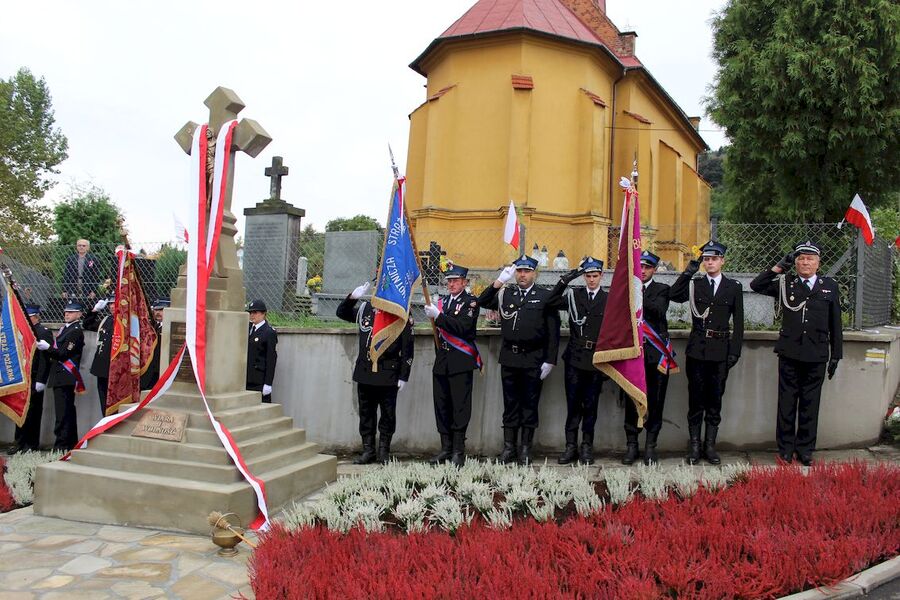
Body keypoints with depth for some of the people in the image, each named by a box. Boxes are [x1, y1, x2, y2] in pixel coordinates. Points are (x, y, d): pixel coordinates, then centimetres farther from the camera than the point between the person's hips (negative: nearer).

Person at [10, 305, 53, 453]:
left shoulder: (44, 332, -8)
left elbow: (45, 358, -13)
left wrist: (41, 380, -17)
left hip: (34, 379, -7)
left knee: (33, 412, -1)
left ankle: (32, 444, 7)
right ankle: (20, 443, 16)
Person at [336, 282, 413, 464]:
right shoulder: (365, 309, 7)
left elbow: (407, 348, -5)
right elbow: (342, 313, 19)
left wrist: (403, 376, -7)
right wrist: (352, 297, 1)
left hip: (388, 375, -3)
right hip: (365, 372, 4)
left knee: (388, 415, 6)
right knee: (366, 413, 10)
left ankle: (384, 451, 18)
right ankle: (368, 450, 20)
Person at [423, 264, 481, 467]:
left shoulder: (471, 302, -3)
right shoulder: (442, 301, 17)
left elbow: (462, 327, -18)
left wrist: (438, 316, -22)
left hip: (461, 362, -6)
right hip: (441, 362, 6)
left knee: (460, 407, -5)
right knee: (442, 407, 7)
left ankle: (458, 451, 2)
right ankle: (446, 448, 16)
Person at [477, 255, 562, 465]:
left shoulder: (546, 297, 1)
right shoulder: (505, 294, 9)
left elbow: (553, 332, -1)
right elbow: (481, 302, -3)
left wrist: (550, 360, -6)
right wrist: (499, 281, -11)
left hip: (534, 359, -2)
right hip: (509, 358, 2)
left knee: (530, 404, 5)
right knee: (510, 403, 9)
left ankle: (526, 448, 16)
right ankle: (509, 447, 17)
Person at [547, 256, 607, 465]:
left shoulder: (609, 300, 4)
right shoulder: (573, 295, 6)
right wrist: (565, 280, -21)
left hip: (597, 359, 0)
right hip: (575, 358, 0)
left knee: (590, 405, 6)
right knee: (573, 404, 4)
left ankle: (587, 447, 15)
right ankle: (571, 446, 11)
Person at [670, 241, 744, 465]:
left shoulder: (734, 287, 6)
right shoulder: (694, 284, 6)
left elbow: (738, 322, 5)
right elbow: (673, 295, -14)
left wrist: (735, 351, -1)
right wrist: (688, 271, -16)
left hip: (721, 350, 0)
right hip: (697, 350, 0)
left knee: (715, 399, 7)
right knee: (695, 400, 4)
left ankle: (710, 445, 17)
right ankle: (695, 445, 12)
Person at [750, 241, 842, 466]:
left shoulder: (830, 286, 7)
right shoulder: (785, 283, 6)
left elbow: (835, 324, 9)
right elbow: (756, 285, 0)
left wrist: (836, 355, 7)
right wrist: (780, 267, -4)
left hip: (817, 355, 1)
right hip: (789, 354, 0)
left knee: (810, 404, 8)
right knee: (787, 403, 6)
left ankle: (805, 450, 20)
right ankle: (785, 449, 16)